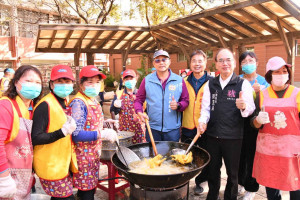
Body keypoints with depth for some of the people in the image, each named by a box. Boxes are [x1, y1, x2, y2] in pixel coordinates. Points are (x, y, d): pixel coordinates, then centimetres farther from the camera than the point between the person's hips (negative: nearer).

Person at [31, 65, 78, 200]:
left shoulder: (64, 103, 9)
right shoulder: (45, 105, -19)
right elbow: (35, 139, -23)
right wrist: (62, 132, -32)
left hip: (63, 164, 9)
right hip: (51, 167, -9)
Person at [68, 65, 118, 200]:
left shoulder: (93, 100, 7)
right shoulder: (78, 103, -20)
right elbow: (76, 134, -26)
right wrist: (102, 134, -31)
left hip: (94, 153, 8)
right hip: (84, 156, -8)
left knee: (91, 188, 21)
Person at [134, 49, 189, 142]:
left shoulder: (179, 80, 2)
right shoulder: (147, 80, 3)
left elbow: (185, 100, 6)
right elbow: (139, 99, 6)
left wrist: (178, 105, -14)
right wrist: (139, 112, -11)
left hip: (173, 129, 0)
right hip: (152, 128, 0)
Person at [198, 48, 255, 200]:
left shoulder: (243, 84, -4)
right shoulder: (210, 84, 7)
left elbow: (251, 108, -12)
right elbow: (205, 107, 6)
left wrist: (244, 106, -34)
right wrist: (203, 121, -13)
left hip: (233, 136, -3)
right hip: (212, 135, 3)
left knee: (232, 172, 13)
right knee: (212, 170, 17)